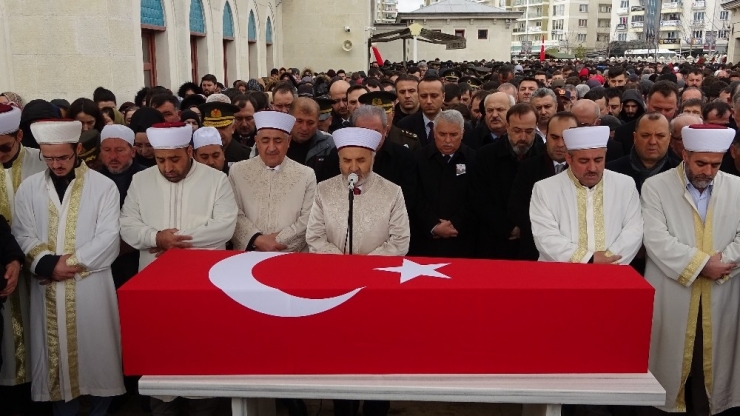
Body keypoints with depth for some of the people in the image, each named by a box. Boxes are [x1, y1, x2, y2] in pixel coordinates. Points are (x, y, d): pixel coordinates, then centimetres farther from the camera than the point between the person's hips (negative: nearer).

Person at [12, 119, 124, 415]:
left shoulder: (103, 186, -2)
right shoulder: (29, 188, 6)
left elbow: (107, 238, -8)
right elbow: (23, 235, 2)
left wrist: (71, 262, -15)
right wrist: (49, 264, -14)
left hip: (91, 285, -2)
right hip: (47, 287, 2)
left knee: (95, 351, 6)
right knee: (56, 353, 10)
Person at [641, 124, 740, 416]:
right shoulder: (656, 186, -3)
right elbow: (656, 239, -12)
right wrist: (702, 263, -16)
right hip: (671, 300, -2)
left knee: (712, 366, 9)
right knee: (670, 365, 5)